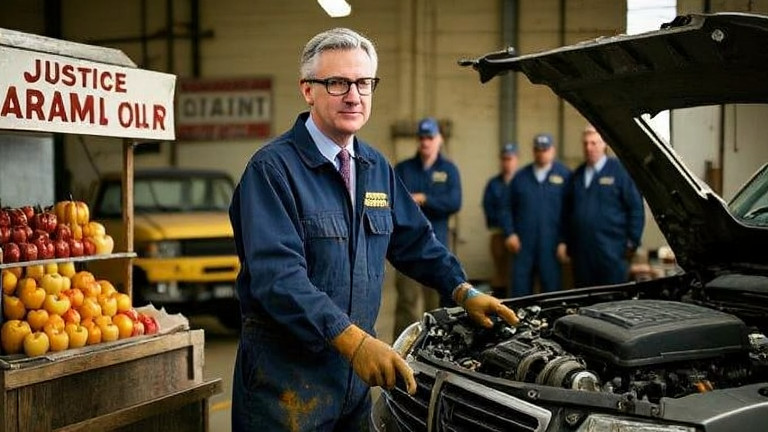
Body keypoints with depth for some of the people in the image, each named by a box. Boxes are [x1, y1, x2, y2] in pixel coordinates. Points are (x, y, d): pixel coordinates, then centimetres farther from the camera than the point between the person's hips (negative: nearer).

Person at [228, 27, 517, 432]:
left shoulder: (376, 167, 10)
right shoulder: (273, 168, -15)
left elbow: (415, 241, 19)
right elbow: (278, 276, -25)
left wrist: (464, 292, 5)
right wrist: (351, 338, -32)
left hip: (356, 363, 7)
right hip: (286, 368, -7)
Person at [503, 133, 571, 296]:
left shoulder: (564, 175, 4)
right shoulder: (521, 176, 12)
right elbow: (509, 208, 13)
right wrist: (510, 233, 1)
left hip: (550, 245, -2)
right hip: (523, 244, 2)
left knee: (552, 286, 1)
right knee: (520, 288, 3)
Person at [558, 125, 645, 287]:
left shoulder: (619, 170, -2)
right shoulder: (577, 175, 16)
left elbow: (636, 208, -5)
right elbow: (567, 211, 20)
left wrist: (632, 242, -8)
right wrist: (564, 242, 14)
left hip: (611, 251, -5)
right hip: (581, 252, 6)